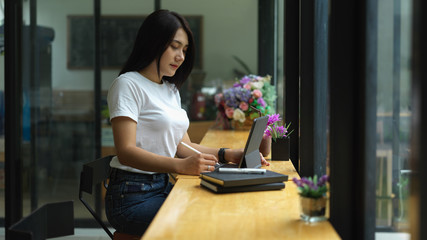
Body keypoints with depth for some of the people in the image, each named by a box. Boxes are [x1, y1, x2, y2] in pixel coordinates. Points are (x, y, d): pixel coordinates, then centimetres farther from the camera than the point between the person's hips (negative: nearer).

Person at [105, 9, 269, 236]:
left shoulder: (171, 90, 19)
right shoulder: (128, 84, -7)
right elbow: (126, 152, -18)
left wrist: (228, 155, 2)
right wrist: (182, 166, -31)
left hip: (165, 187, 7)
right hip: (133, 195, -7)